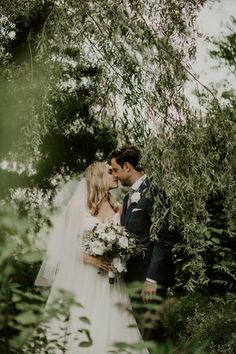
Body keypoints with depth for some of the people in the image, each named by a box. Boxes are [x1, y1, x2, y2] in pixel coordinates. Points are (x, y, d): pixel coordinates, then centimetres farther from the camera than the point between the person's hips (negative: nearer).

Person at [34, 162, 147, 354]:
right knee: (82, 330, -6)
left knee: (112, 326, -2)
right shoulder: (79, 206, -1)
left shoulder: (117, 208, 11)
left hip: (111, 281, 4)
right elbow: (66, 244, -2)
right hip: (84, 280, -3)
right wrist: (90, 258, -14)